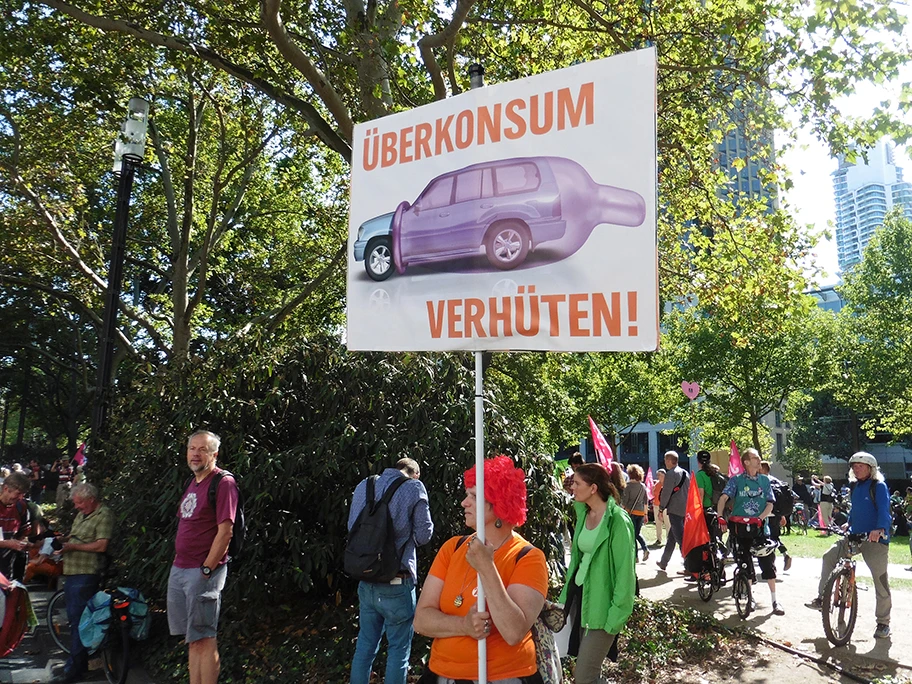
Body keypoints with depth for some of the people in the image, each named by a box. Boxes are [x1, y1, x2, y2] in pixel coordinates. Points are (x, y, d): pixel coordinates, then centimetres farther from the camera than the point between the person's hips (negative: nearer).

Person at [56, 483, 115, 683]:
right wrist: (63, 540, 6)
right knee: (73, 617, 17)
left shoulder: (104, 515, -12)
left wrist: (73, 546, -18)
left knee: (78, 620, -7)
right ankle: (78, 662, 30)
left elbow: (101, 546, -20)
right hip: (72, 572, 10)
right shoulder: (81, 515, 16)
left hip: (86, 575, -10)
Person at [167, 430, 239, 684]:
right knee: (192, 640, 13)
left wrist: (206, 569, -16)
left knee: (203, 640, -4)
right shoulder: (192, 483, 15)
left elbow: (225, 532, -16)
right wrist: (178, 563, 14)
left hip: (203, 572, -8)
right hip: (179, 570, 9)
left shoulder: (223, 482, -12)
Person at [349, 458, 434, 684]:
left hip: (366, 581, 5)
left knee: (365, 644, 18)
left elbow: (352, 528, 15)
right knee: (398, 648, 9)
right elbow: (423, 534, -4)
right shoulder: (414, 487, -7)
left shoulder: (363, 485, 7)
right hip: (397, 584, -5)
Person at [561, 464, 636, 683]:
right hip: (578, 595, 8)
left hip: (600, 603, -7)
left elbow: (625, 572, -17)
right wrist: (566, 595, 10)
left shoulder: (617, 520, -17)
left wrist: (616, 615, -17)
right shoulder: (583, 513, 5)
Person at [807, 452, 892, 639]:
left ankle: (883, 623, 12)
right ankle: (822, 598, 4)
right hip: (854, 536, 7)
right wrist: (848, 524, 22)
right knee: (829, 557, -6)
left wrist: (880, 529, -38)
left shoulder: (878, 486, -8)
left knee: (881, 581, 0)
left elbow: (884, 510, -23)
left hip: (876, 539, -6)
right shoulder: (855, 486, 13)